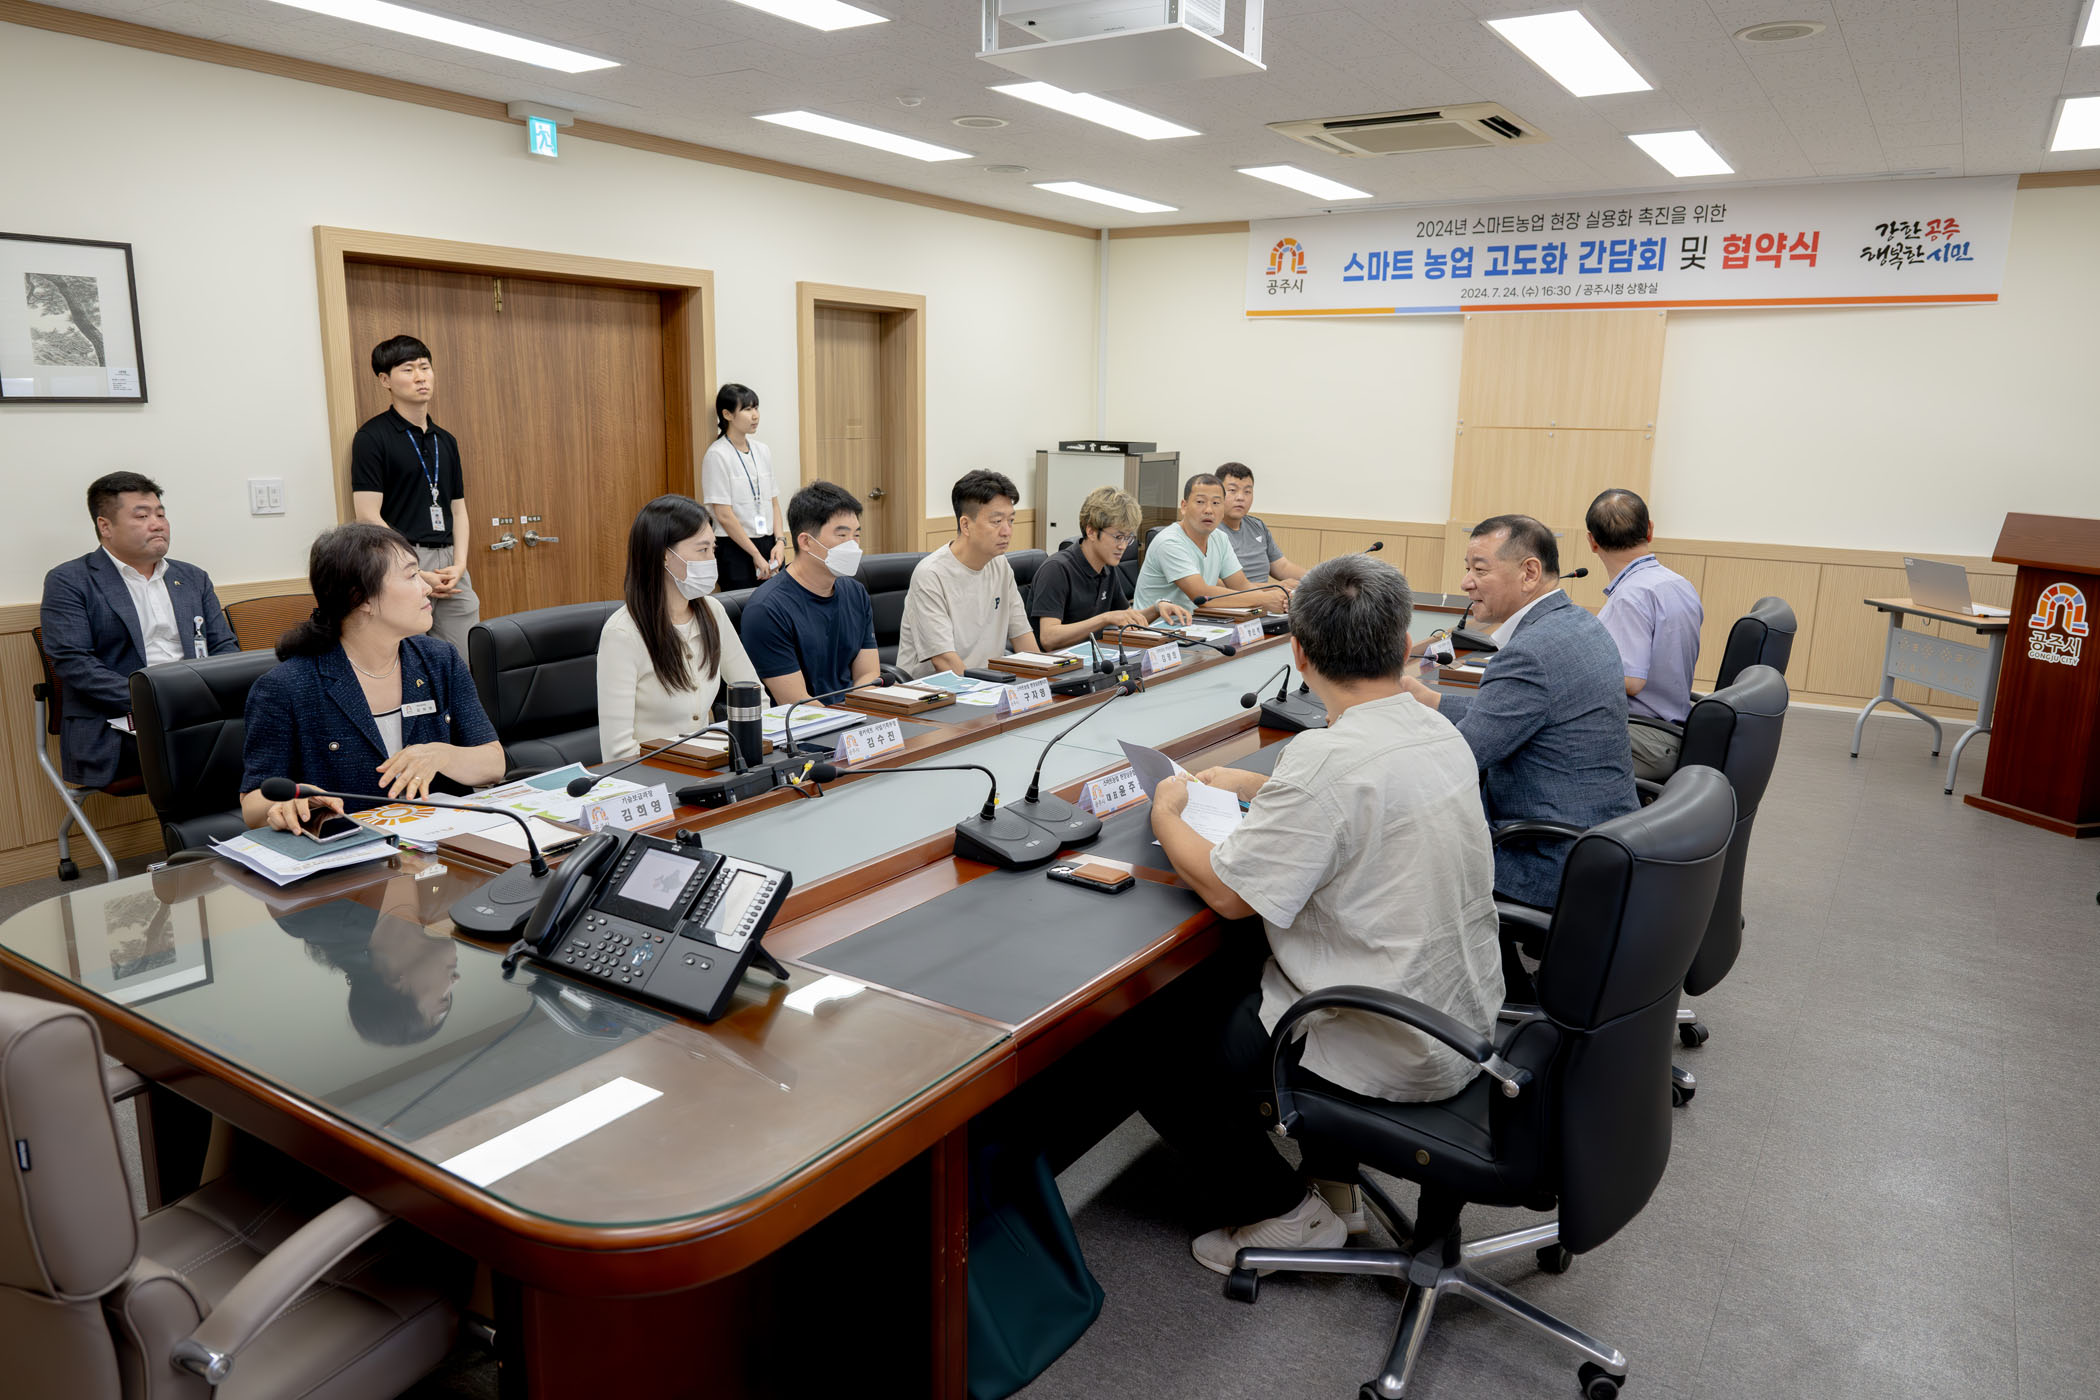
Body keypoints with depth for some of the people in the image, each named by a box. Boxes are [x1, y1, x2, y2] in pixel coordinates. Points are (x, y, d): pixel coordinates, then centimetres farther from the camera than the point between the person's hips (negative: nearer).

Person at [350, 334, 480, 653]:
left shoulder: (446, 441, 16)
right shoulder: (372, 437, -3)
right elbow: (368, 516, -10)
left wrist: (459, 565, -1)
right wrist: (417, 576, -14)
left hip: (450, 565, 6)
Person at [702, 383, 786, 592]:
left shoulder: (762, 451, 11)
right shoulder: (717, 455, -8)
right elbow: (724, 514, -12)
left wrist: (778, 542, -1)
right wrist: (756, 555, -12)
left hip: (768, 545, 6)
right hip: (736, 550, -6)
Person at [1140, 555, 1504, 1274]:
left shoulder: (1329, 756, -27)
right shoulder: (1439, 733, 1)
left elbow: (1227, 890, -21)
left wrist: (1167, 815, -3)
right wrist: (1259, 788, 21)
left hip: (1390, 1051, -9)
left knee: (1154, 1047, 5)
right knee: (1231, 965, 25)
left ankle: (1287, 1212, 15)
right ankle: (1331, 1163, 28)